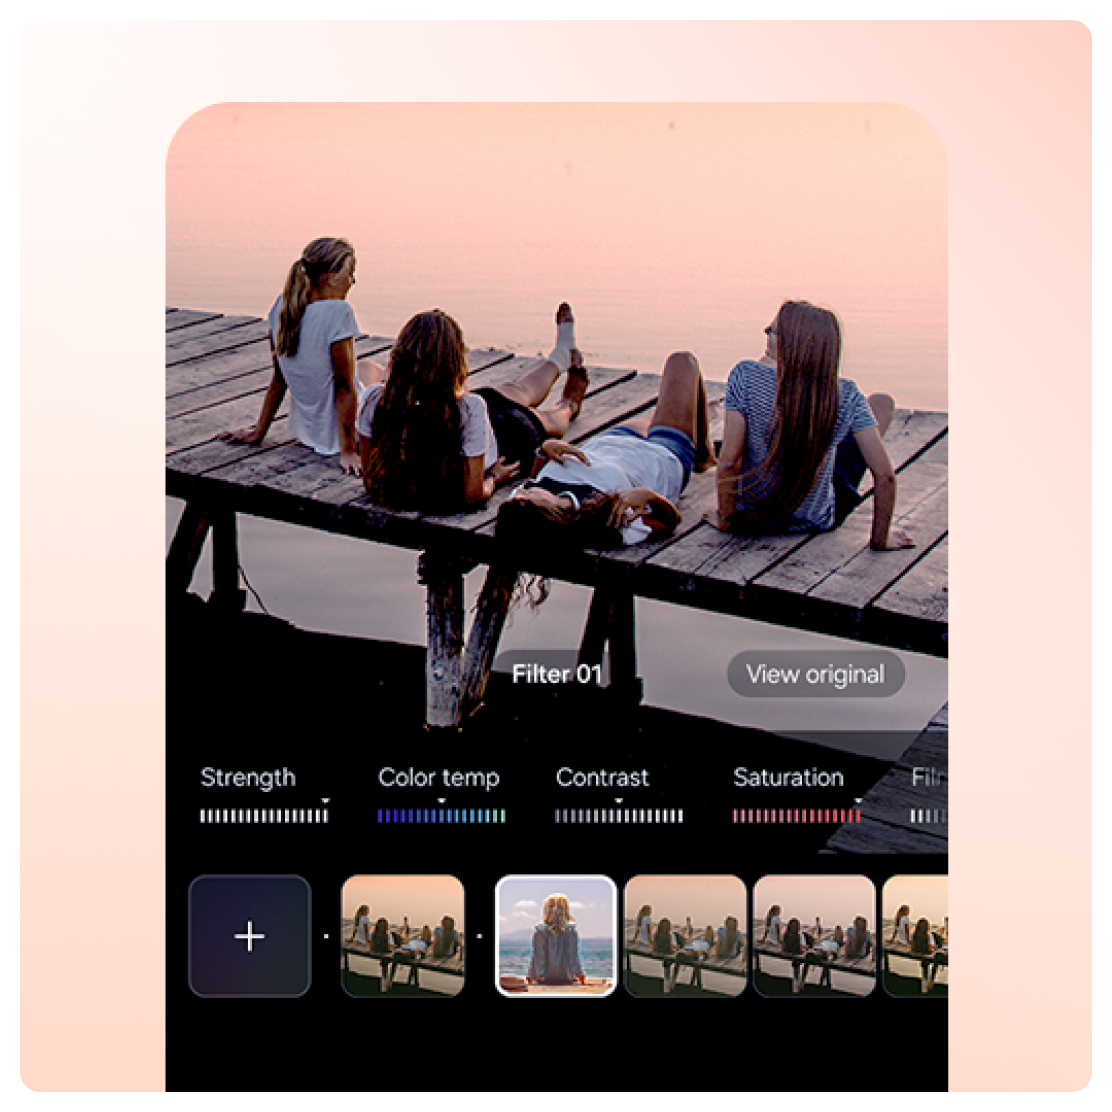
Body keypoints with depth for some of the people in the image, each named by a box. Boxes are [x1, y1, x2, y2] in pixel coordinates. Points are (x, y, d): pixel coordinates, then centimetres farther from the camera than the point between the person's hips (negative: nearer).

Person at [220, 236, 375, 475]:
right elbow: (344, 387, -23)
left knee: (370, 367, 31)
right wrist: (347, 453, -20)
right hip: (339, 433, -8)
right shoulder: (338, 312, -25)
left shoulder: (283, 307, -4)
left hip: (305, 427, 8)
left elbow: (278, 378, 2)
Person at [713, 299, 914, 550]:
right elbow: (885, 476, -20)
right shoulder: (846, 395, -20)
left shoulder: (746, 376, -24)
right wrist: (880, 539, -6)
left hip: (753, 516, 1)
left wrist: (725, 520, -6)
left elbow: (728, 462, -22)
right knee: (882, 403, 17)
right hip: (819, 520, 0)